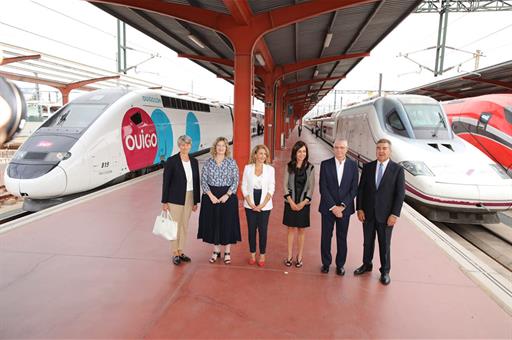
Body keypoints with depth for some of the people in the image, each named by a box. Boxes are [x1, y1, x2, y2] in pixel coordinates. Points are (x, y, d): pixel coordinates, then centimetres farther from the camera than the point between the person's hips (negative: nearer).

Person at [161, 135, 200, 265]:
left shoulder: (194, 161, 5)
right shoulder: (171, 161, -9)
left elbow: (196, 182, 9)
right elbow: (166, 182, -8)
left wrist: (196, 201, 8)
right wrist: (164, 201, -9)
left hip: (189, 198, 5)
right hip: (175, 198, -5)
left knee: (185, 225, 12)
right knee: (175, 225, 2)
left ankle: (180, 251, 25)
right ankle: (175, 254, 16)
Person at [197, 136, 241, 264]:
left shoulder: (232, 162, -2)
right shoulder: (208, 162, 1)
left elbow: (236, 181, -3)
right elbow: (203, 180, -1)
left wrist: (227, 195, -13)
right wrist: (211, 195, -11)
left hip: (228, 196, -1)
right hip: (211, 196, 1)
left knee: (227, 222, 4)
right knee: (213, 222, 8)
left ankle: (227, 252, 20)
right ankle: (216, 250, 24)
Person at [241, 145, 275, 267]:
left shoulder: (270, 169, -2)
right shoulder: (248, 168, 1)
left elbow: (271, 189, -3)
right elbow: (244, 187, 1)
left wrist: (262, 205, -10)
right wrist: (251, 204, -7)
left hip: (264, 205, -1)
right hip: (250, 205, 1)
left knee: (263, 230, 3)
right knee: (251, 229, 8)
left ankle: (262, 255, 18)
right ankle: (252, 254, 23)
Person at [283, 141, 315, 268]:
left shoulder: (310, 167, -3)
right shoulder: (289, 166, -1)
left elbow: (311, 187, -3)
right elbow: (286, 185, -1)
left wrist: (303, 202, -12)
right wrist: (291, 201, -10)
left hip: (304, 203, 0)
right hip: (290, 203, 1)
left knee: (301, 230, 9)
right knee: (291, 229, 9)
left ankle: (299, 257, 20)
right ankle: (289, 256, 19)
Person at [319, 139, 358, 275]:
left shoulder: (353, 165, -1)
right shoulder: (325, 164, -4)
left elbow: (354, 189, -3)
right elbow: (323, 188, -6)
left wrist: (342, 206, -11)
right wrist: (333, 206, -12)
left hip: (345, 208, 1)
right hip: (328, 207, 0)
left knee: (342, 237, 11)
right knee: (326, 236, 8)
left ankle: (340, 264, 27)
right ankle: (326, 263, 25)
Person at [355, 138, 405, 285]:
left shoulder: (397, 169, -6)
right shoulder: (368, 167, 1)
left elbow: (400, 193, -7)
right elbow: (361, 189, 3)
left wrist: (395, 214, -11)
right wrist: (359, 209, -2)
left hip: (386, 215, -2)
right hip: (368, 213, 2)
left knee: (385, 244, 10)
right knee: (368, 241, 16)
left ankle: (385, 271, 27)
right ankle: (367, 265, 35)